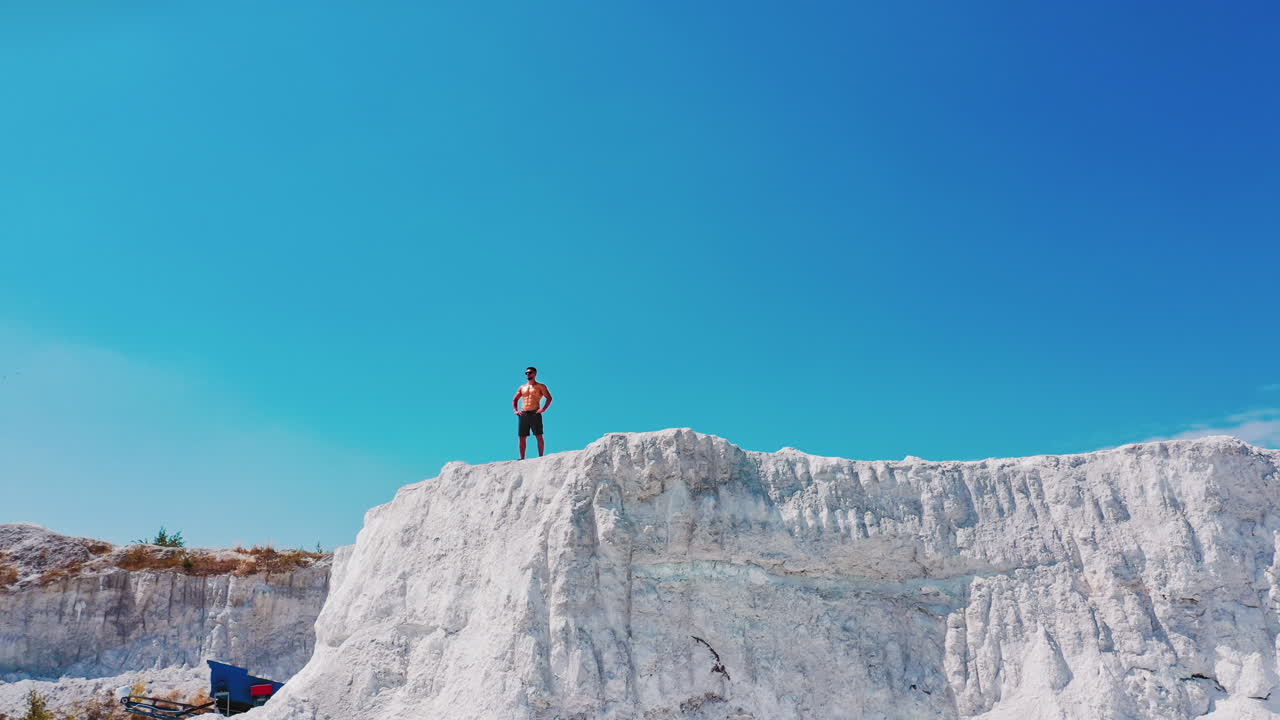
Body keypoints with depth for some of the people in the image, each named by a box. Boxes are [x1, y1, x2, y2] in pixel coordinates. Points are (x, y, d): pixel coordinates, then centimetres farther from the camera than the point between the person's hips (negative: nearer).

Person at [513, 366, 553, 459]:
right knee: (522, 438, 1)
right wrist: (516, 410, 8)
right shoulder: (522, 387, 20)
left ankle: (541, 457, -7)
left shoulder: (540, 386, 5)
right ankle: (522, 458, 4)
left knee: (539, 436, -8)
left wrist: (543, 409, -14)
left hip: (535, 414, -5)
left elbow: (549, 398, -2)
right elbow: (514, 400, 24)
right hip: (523, 415, 5)